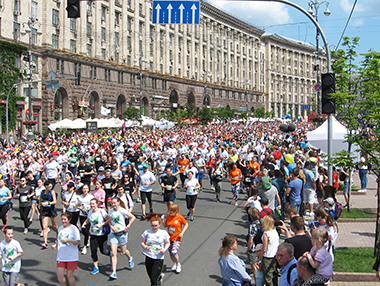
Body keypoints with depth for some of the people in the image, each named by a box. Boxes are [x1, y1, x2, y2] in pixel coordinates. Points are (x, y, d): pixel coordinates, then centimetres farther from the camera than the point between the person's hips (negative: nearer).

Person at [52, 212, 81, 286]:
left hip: (71, 257, -5)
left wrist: (68, 240, -25)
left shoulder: (74, 229, -10)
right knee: (59, 276, 2)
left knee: (69, 275, 2)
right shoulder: (60, 228, 8)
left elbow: (78, 242, -12)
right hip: (61, 257, 5)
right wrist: (55, 245, 1)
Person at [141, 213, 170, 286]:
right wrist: (145, 247, -14)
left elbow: (168, 243, 9)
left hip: (159, 259, -3)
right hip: (149, 258, 3)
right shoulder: (147, 232, 0)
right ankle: (160, 276, 49)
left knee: (154, 280, -9)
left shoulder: (164, 233, -2)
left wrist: (164, 249, -11)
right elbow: (142, 242, 8)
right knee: (151, 277, 16)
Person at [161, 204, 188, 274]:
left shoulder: (180, 217, -13)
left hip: (177, 238, -5)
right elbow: (165, 225, 10)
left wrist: (182, 233, -13)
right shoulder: (168, 216, 1)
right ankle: (175, 264, 38)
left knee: (174, 252, -19)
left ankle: (178, 265, 5)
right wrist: (163, 220, -8)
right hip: (169, 238, 5)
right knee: (171, 254, 10)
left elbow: (186, 224, -2)